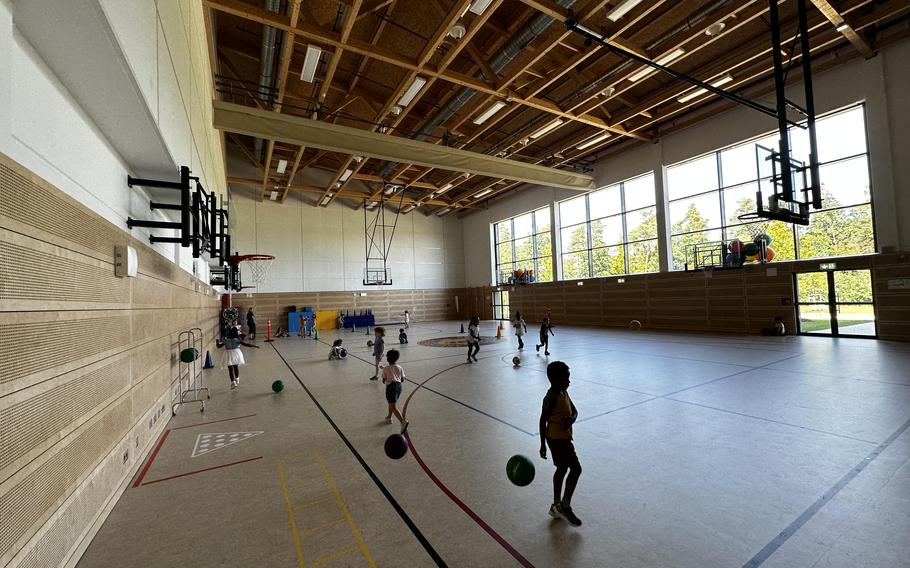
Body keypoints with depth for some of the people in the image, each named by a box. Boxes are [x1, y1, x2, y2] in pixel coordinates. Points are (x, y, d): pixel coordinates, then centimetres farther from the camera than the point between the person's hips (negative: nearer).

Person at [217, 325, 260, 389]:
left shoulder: (225, 339, -9)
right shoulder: (238, 339, -11)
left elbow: (219, 346, 0)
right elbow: (246, 344, -12)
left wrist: (217, 342, 21)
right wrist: (255, 346, -5)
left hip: (228, 354, -1)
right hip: (236, 353, 2)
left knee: (230, 369, 2)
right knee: (236, 367, 21)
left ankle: (233, 382, -5)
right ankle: (237, 379, 36)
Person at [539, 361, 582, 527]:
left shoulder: (563, 392, 5)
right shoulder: (551, 398, -22)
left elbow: (574, 410, 10)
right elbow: (543, 420, -18)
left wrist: (572, 419, -14)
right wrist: (543, 445, -13)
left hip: (562, 437, 10)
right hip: (558, 439, -10)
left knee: (562, 469, 19)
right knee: (576, 469, -4)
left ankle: (557, 506, 34)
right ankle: (565, 506, 11)